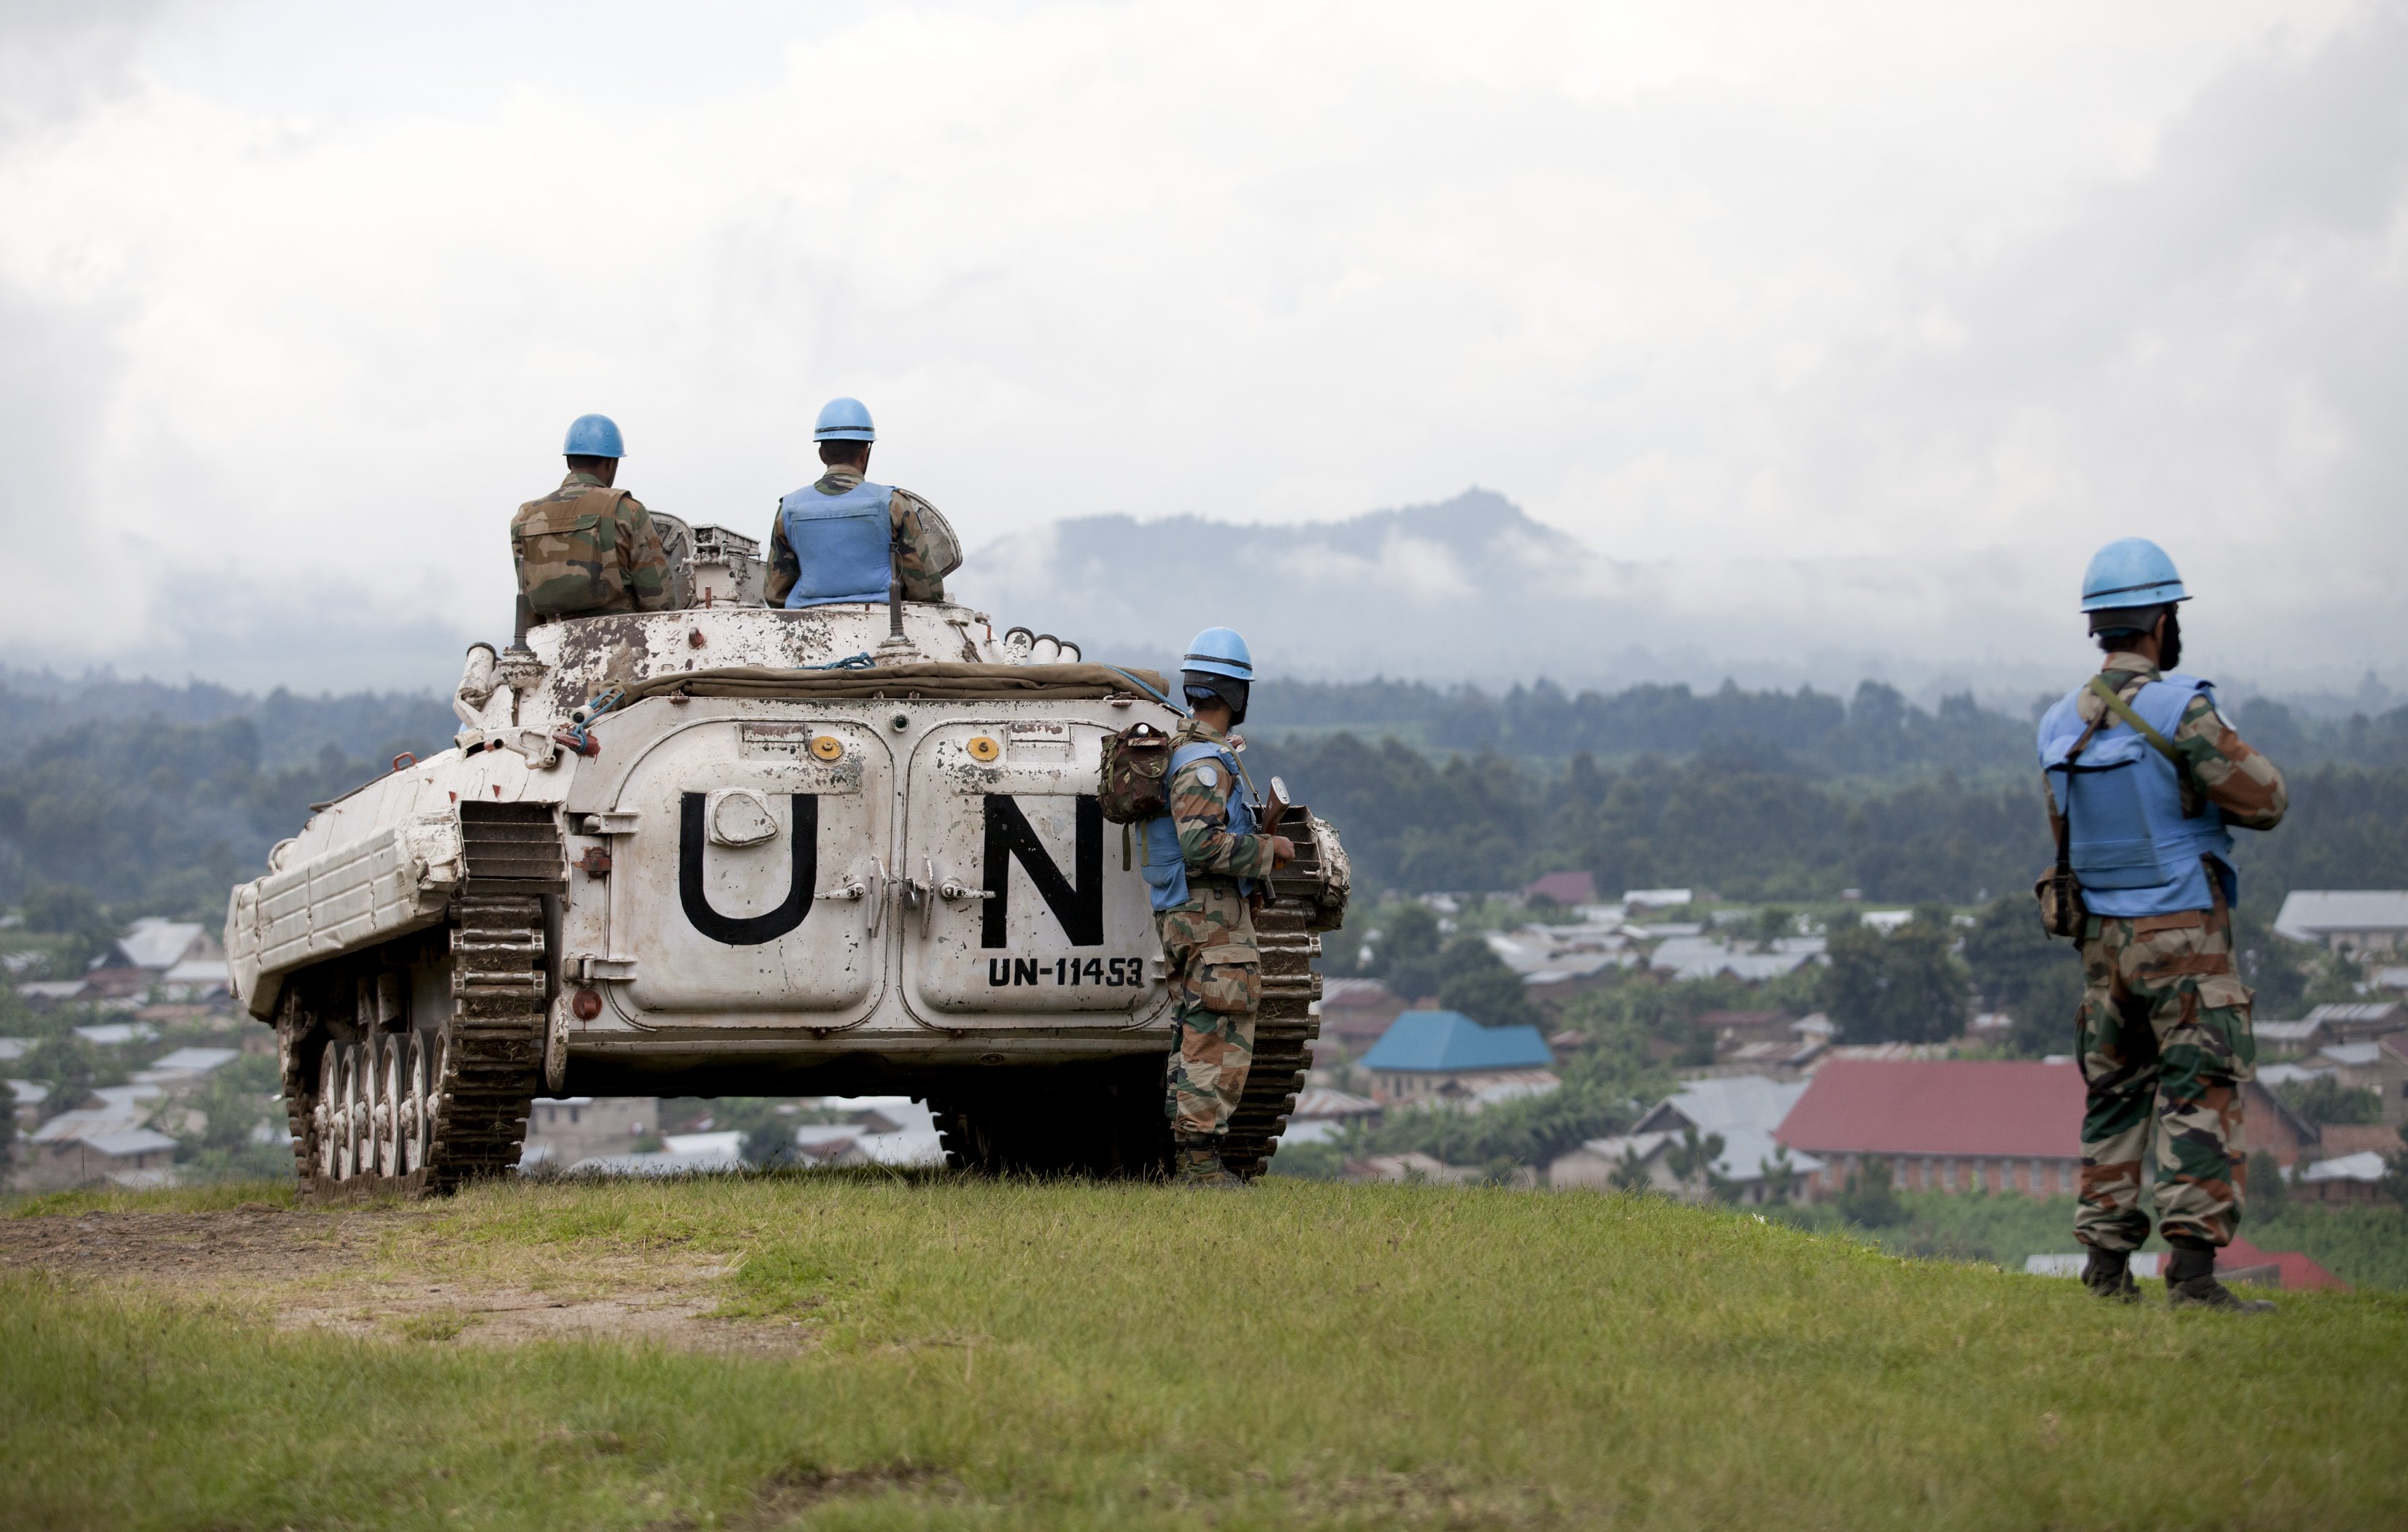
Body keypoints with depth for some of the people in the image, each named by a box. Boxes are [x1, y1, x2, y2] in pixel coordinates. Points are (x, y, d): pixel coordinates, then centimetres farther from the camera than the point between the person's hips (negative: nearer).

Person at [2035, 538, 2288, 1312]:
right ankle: (2193, 1266, -13)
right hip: (2184, 935, -6)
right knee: (2200, 1092, -6)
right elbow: (2265, 800, -14)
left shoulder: (2062, 726, 7)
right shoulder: (2179, 708, -15)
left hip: (2103, 936, 7)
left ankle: (2106, 1261, 15)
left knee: (2114, 1093, 14)